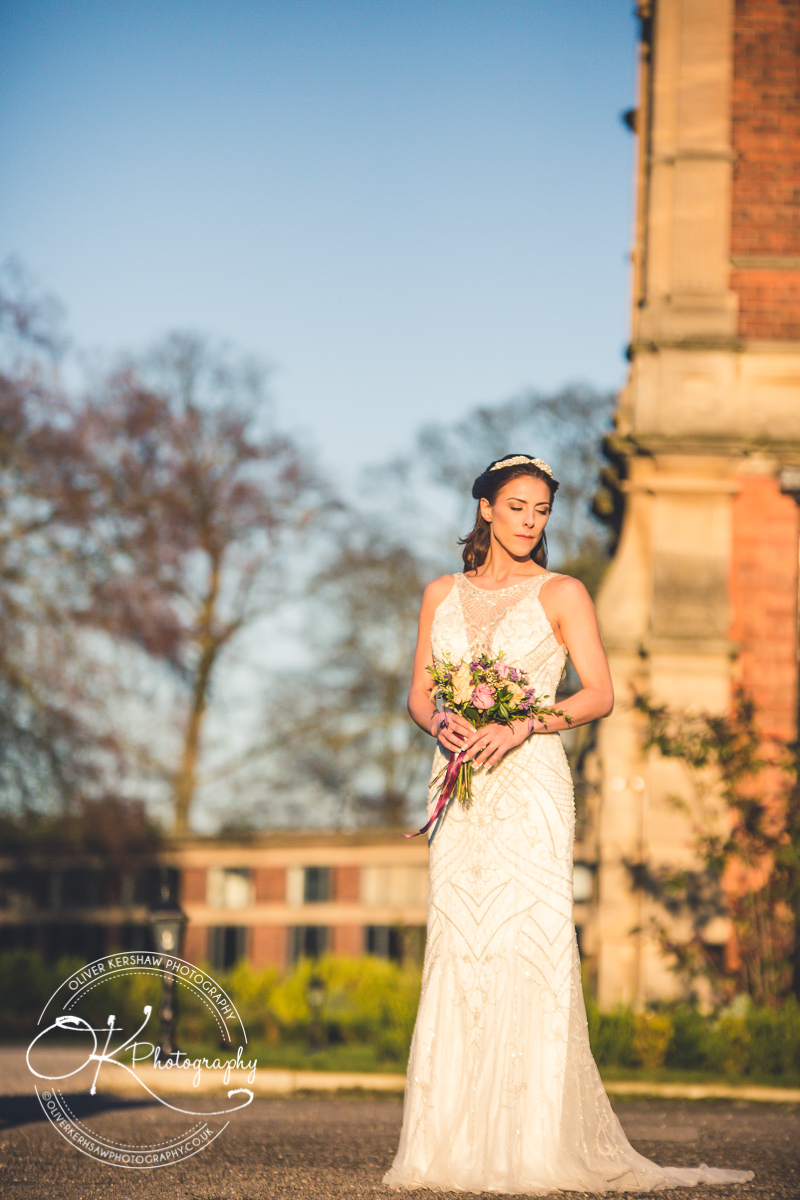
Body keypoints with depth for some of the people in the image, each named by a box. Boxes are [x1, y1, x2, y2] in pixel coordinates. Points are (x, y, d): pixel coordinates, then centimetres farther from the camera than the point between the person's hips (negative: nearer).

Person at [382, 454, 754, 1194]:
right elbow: (419, 693, 14)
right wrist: (441, 723, -8)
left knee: (529, 945, -11)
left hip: (529, 781, -4)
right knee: (456, 949, -1)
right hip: (460, 788, 4)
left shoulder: (561, 594, 3)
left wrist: (520, 728, -17)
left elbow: (600, 694, -5)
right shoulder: (443, 595, 15)